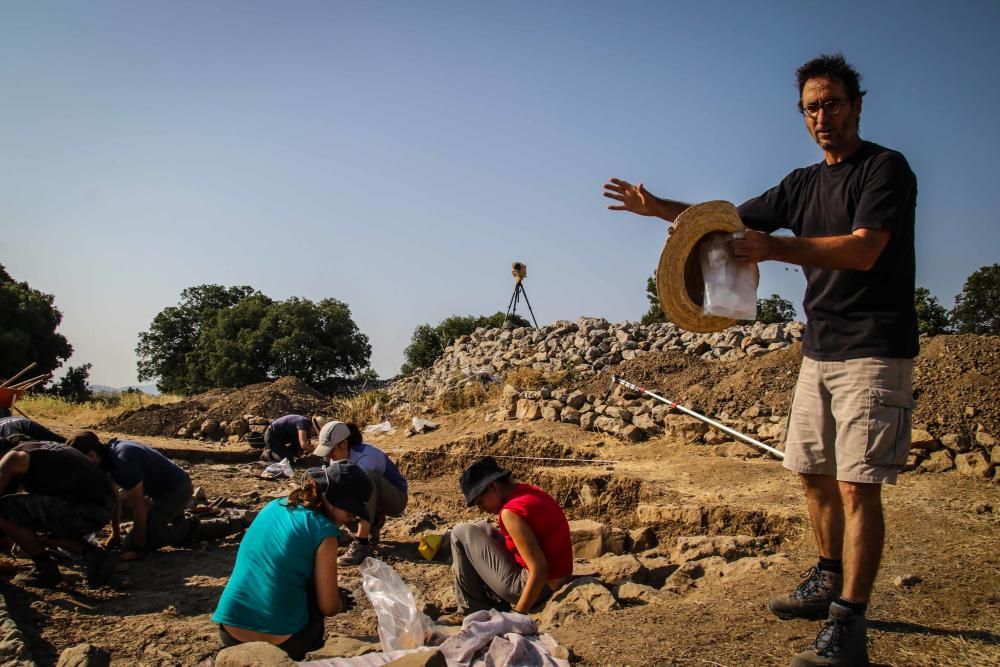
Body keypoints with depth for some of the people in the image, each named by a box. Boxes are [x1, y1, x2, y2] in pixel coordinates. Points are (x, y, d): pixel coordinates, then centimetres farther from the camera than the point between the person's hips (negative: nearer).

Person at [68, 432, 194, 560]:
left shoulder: (123, 461, -31)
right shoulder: (108, 454, -2)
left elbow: (139, 508, -27)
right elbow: (113, 498, 9)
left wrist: (138, 549, -19)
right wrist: (115, 534, 13)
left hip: (176, 490, -10)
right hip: (161, 489, 10)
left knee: (131, 544, -11)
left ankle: (187, 530, -1)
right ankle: (179, 522, 26)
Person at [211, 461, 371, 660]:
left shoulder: (273, 507, 7)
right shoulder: (323, 531, -12)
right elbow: (329, 607, -6)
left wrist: (334, 597, 25)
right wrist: (343, 603, 18)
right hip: (277, 642, -5)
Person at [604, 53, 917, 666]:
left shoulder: (886, 168, -6)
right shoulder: (804, 184, 15)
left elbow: (863, 249, -20)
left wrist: (773, 248, -29)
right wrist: (659, 207, 13)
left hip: (875, 353, -7)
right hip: (820, 349, 8)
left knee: (856, 486, -10)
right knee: (814, 473, 14)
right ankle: (829, 582, 31)